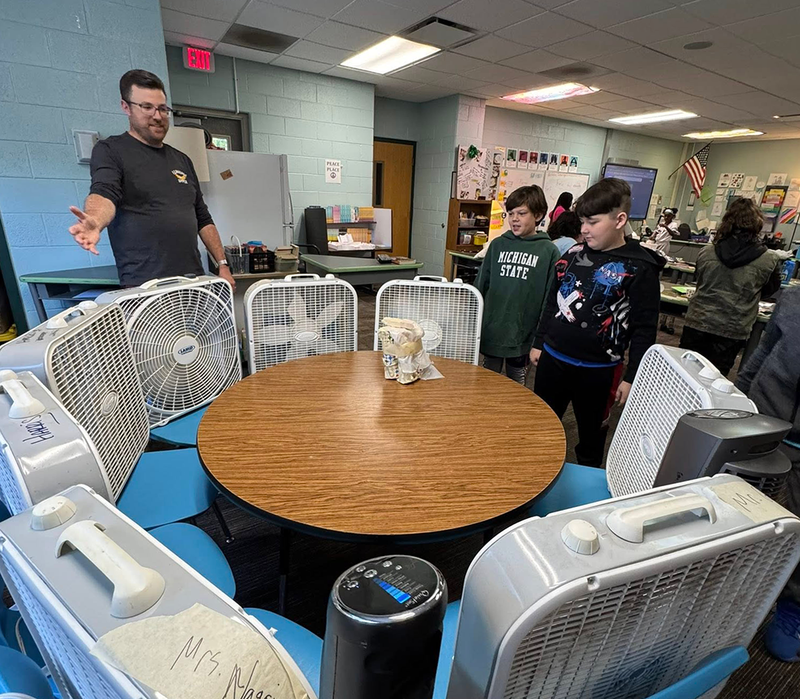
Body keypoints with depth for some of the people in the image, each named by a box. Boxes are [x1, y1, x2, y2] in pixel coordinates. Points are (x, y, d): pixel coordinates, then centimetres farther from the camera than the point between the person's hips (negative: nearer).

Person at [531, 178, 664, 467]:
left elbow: (645, 328, -10)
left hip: (596, 370, -4)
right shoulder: (574, 255, 3)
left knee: (591, 434, 15)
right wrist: (539, 343, 14)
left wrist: (631, 377, -10)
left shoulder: (640, 268, -11)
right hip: (552, 358, 5)